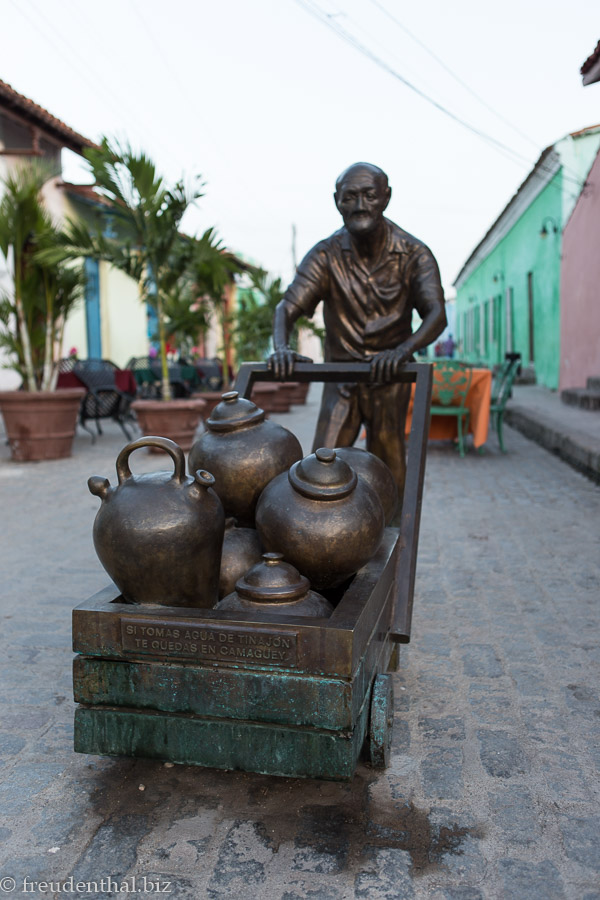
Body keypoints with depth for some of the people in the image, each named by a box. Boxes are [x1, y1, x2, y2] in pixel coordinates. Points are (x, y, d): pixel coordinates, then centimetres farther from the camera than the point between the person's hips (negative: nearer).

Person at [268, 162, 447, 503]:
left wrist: (403, 350, -44)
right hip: (340, 376, 1)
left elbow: (437, 314, -22)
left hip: (389, 378, -1)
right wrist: (281, 347, -39)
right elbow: (288, 306, -15)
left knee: (389, 473, 3)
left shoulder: (414, 254, -10)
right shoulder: (326, 255, -7)